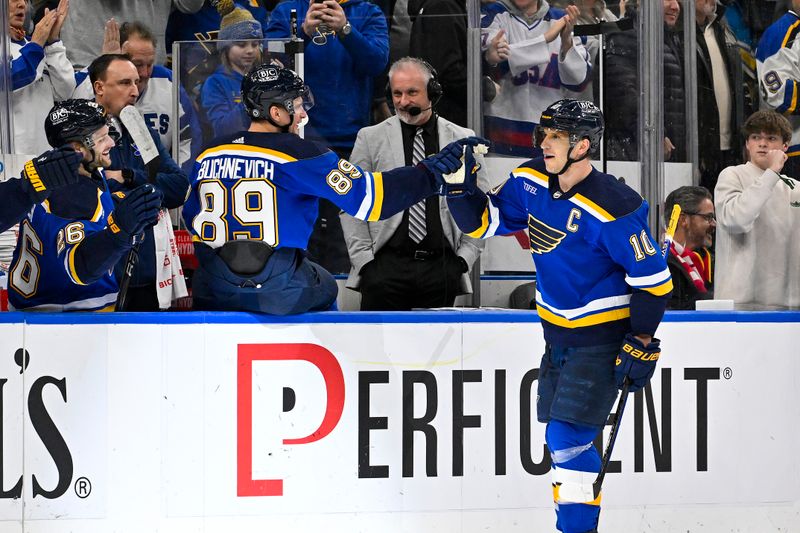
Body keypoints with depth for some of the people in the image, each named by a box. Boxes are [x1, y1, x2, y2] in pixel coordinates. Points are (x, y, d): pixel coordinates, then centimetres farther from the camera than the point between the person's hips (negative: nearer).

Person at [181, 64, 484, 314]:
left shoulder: (208, 157, 4)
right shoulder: (298, 154, -11)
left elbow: (192, 222, 17)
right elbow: (369, 196, -13)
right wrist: (432, 171, -7)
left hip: (214, 293, 3)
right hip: (280, 295, -3)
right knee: (323, 289, 26)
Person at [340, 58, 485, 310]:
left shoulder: (463, 141, 11)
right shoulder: (371, 138, 9)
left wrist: (464, 258, 3)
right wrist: (364, 259, -2)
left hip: (442, 269, 1)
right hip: (386, 267, -1)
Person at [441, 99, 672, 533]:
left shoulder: (611, 209, -24)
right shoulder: (531, 183, -4)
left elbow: (653, 277, -18)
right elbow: (484, 223, 6)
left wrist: (641, 343, -16)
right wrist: (460, 183, -11)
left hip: (602, 341, -8)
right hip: (558, 334, 8)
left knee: (568, 440, -14)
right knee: (560, 441, 13)